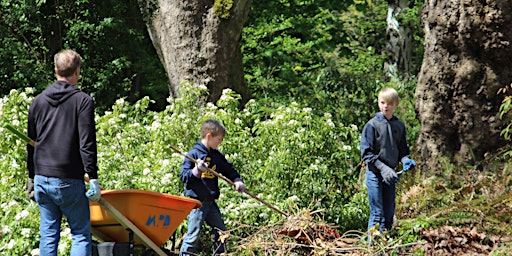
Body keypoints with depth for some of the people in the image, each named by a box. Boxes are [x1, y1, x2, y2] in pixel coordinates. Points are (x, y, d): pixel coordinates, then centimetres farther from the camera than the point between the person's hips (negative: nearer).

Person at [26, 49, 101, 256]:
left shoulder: (38, 101, 10)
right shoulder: (82, 101, -6)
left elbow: (31, 143, 15)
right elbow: (87, 143, -11)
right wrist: (93, 178, -9)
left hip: (42, 179, 5)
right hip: (69, 181, -5)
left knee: (48, 234, 9)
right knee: (81, 234, 2)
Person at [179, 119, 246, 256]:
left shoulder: (217, 156, 11)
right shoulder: (194, 153, -7)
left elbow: (229, 170, 22)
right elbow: (183, 175, -9)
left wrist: (237, 181, 6)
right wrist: (196, 170, -25)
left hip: (211, 201, 7)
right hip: (196, 201, -7)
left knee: (221, 231, 12)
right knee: (194, 235, -8)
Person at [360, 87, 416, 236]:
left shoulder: (399, 126, 7)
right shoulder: (372, 125, -8)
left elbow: (402, 150, 16)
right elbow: (366, 153, -10)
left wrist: (405, 160, -8)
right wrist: (383, 168, -20)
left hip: (390, 174, 5)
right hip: (375, 173, -5)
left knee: (389, 214, 10)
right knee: (377, 214, -7)